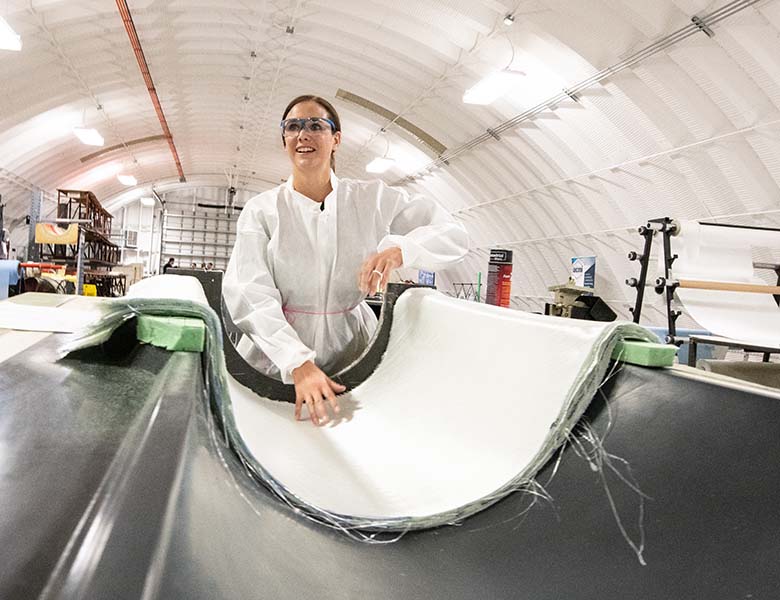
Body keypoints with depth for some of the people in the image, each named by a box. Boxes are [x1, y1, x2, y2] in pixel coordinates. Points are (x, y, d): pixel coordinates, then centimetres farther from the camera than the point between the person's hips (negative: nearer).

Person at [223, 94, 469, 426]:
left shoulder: (372, 199, 2)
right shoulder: (261, 209, 0)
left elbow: (453, 234, -1)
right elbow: (250, 295, -11)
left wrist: (399, 249, -22)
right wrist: (298, 363, -26)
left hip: (351, 358, 1)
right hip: (274, 366, 0)